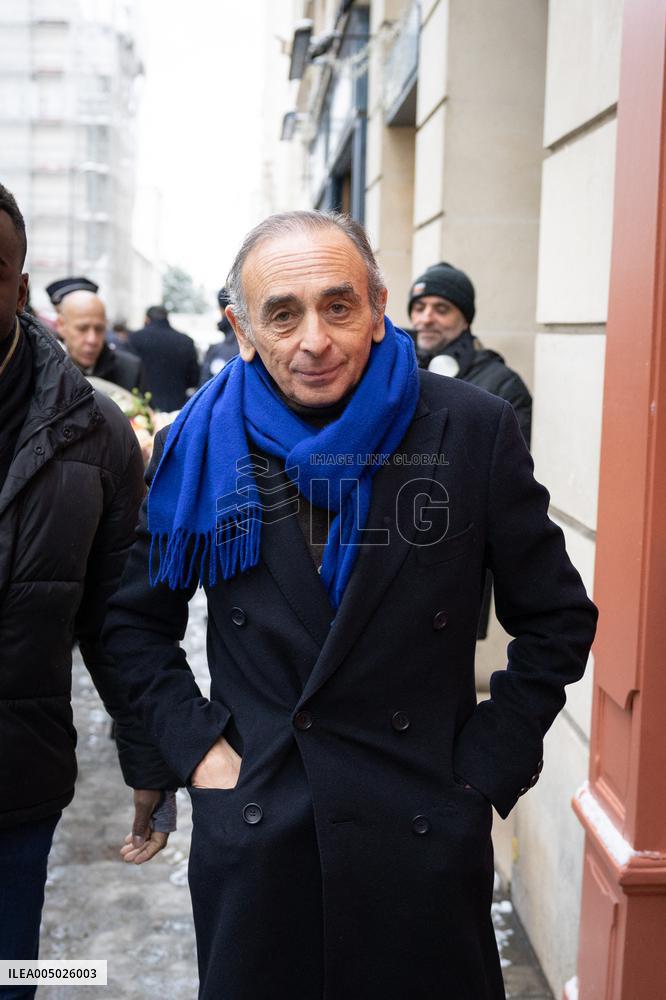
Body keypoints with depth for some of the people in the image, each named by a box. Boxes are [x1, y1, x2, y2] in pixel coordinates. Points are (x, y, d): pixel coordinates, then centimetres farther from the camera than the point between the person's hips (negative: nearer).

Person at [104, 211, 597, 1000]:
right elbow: (136, 620, 9)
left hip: (426, 842, -1)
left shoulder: (473, 431, -8)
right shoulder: (202, 446, -3)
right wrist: (194, 744, -2)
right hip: (252, 837, 2)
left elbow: (556, 620, 0)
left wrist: (486, 769, -4)